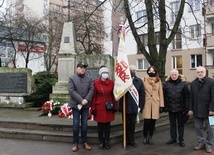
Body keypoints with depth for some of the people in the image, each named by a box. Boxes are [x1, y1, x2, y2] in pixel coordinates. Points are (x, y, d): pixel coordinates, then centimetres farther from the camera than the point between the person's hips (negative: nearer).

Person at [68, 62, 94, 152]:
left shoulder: (89, 79, 10)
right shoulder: (72, 78, 0)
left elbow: (91, 90, 1)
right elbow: (71, 90, -11)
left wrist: (86, 100, -15)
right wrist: (80, 100, -17)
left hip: (86, 105, 3)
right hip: (76, 104, -3)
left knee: (85, 124, 9)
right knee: (76, 124, 2)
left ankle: (84, 142, 19)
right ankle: (75, 143, 12)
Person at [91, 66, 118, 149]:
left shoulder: (111, 82, 0)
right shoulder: (96, 83, -5)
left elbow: (113, 95, 4)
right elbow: (94, 96, -3)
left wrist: (115, 106, 3)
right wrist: (93, 108, -5)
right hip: (99, 107, -1)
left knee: (108, 125, 9)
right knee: (100, 125, 8)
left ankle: (107, 141, 22)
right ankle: (101, 142, 21)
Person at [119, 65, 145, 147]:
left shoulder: (139, 81, 2)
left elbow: (142, 95, 2)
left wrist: (140, 106, -3)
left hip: (134, 107, 2)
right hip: (125, 107, -2)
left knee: (132, 125, 13)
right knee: (126, 125, 12)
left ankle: (131, 140, 28)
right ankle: (126, 140, 26)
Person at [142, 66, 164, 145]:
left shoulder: (158, 81, 7)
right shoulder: (144, 80, 0)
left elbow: (161, 94, 7)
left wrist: (161, 105, 3)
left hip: (155, 104, 2)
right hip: (146, 104, -2)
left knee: (153, 121, 5)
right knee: (147, 121, -5)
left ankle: (150, 137, 22)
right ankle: (145, 137, 16)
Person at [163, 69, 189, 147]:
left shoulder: (183, 83, -6)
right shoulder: (167, 84, 2)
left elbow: (186, 96, -7)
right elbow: (164, 96, 3)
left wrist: (186, 107, -11)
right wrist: (164, 106, 0)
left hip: (180, 108, -2)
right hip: (170, 108, 3)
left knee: (180, 124, 9)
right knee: (172, 124, 14)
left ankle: (181, 140, 20)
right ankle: (173, 138, 27)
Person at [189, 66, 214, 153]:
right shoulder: (193, 83, 10)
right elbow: (191, 97, 9)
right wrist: (190, 109, 4)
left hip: (207, 110, -4)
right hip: (196, 110, 4)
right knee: (198, 127, 10)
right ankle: (201, 143, 22)